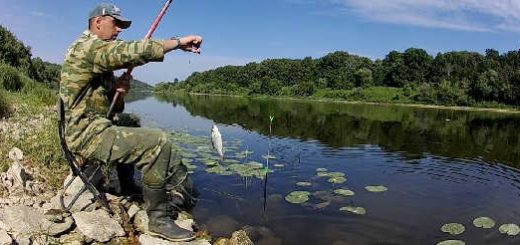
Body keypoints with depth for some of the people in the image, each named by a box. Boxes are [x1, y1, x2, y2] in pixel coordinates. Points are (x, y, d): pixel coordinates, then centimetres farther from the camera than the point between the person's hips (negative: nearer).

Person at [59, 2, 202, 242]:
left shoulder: (99, 56, 22)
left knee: (163, 144, 7)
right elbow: (134, 51, -26)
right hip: (89, 135, -10)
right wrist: (179, 42, -18)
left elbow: (114, 108, 20)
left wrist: (117, 90, -2)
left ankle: (185, 198, 8)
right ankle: (159, 219, -12)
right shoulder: (87, 46, -9)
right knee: (156, 143, -22)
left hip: (96, 130, 10)